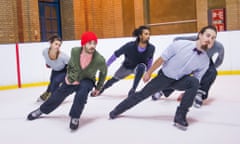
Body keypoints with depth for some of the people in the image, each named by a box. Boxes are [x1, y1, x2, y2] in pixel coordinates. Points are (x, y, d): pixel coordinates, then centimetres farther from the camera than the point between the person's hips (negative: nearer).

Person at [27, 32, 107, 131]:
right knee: (58, 95, 13)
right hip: (72, 79, 3)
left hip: (87, 81, -2)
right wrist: (69, 76, -3)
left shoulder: (99, 59, -31)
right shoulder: (75, 51, -26)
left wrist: (98, 87, 1)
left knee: (81, 94, -34)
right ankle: (41, 110, 38)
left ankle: (75, 117, -16)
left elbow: (103, 71, -6)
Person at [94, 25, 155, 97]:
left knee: (142, 66, -35)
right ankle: (101, 89, 49)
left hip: (140, 67, 0)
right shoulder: (129, 46, -36)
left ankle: (133, 90, -21)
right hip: (127, 67, 0)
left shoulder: (151, 48, -29)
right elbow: (115, 55, -22)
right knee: (115, 78, 17)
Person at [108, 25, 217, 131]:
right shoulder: (180, 44, -25)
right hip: (164, 76, -1)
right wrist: (149, 73, -5)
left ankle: (180, 116, -19)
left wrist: (186, 94, -3)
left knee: (194, 82, -30)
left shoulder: (205, 60, -15)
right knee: (142, 94, 5)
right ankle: (117, 111, 27)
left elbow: (196, 81, -2)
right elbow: (161, 59, -13)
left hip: (180, 80, 1)